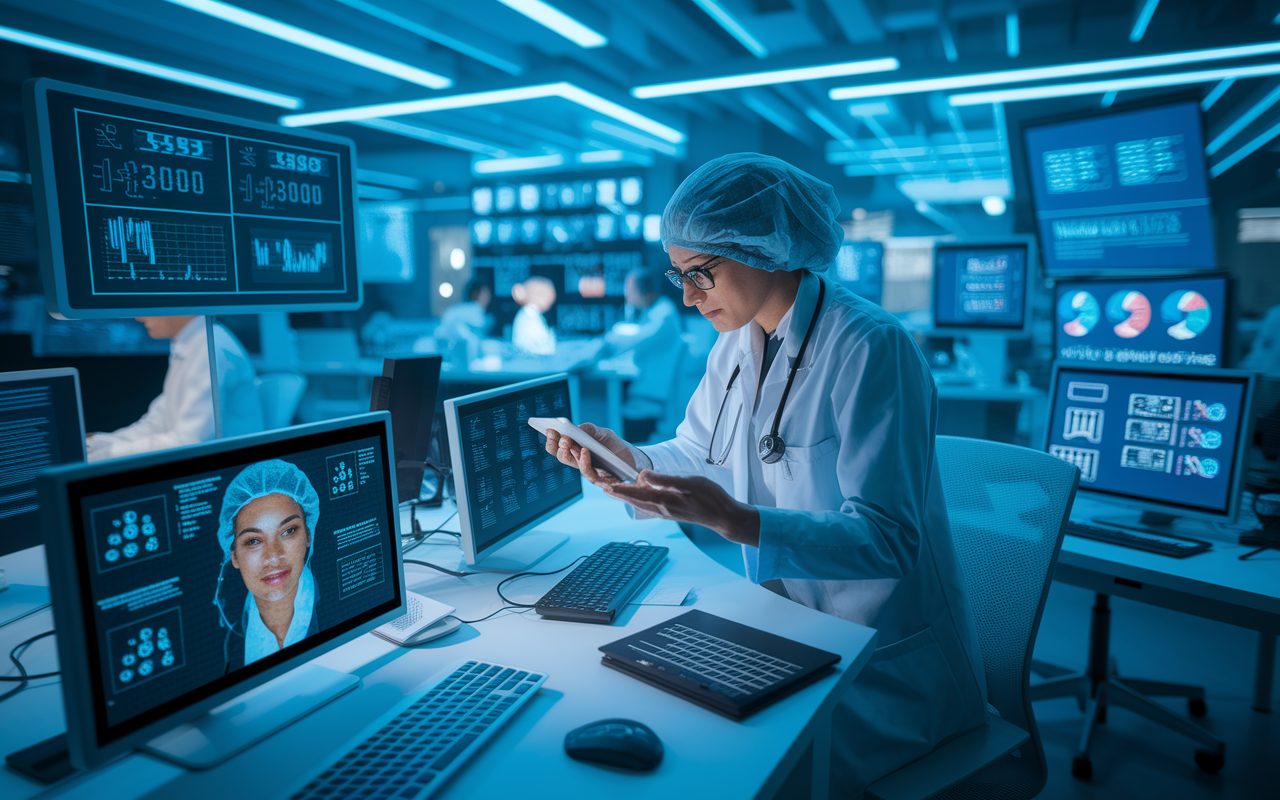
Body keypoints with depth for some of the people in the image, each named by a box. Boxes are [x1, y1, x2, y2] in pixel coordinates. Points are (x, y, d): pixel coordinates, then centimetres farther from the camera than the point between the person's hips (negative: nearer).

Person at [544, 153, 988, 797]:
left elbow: (888, 539, -26)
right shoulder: (738, 341, 2)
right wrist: (626, 457, -9)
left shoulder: (871, 348, -23)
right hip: (788, 628, 7)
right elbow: (698, 456, 11)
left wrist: (736, 520, -38)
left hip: (886, 668, -6)